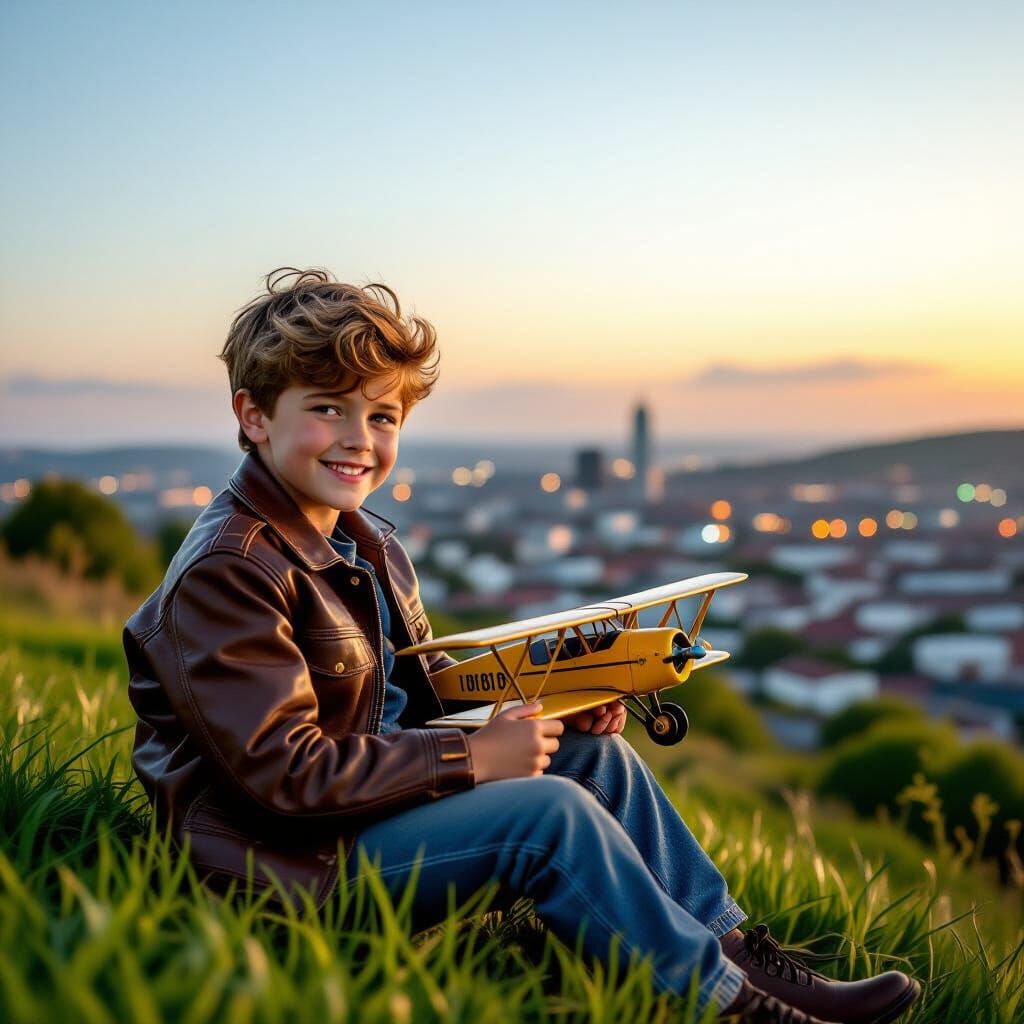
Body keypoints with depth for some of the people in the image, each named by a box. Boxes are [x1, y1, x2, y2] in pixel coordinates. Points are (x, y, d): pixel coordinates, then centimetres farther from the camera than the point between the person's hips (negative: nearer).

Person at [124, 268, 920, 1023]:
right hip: (289, 858, -10)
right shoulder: (226, 574, -21)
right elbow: (286, 773, -25)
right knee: (549, 812, -23)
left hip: (381, 798, 10)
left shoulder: (369, 543, 10)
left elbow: (419, 682, 17)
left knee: (597, 754, 4)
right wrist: (471, 759, -21)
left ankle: (732, 942, 9)